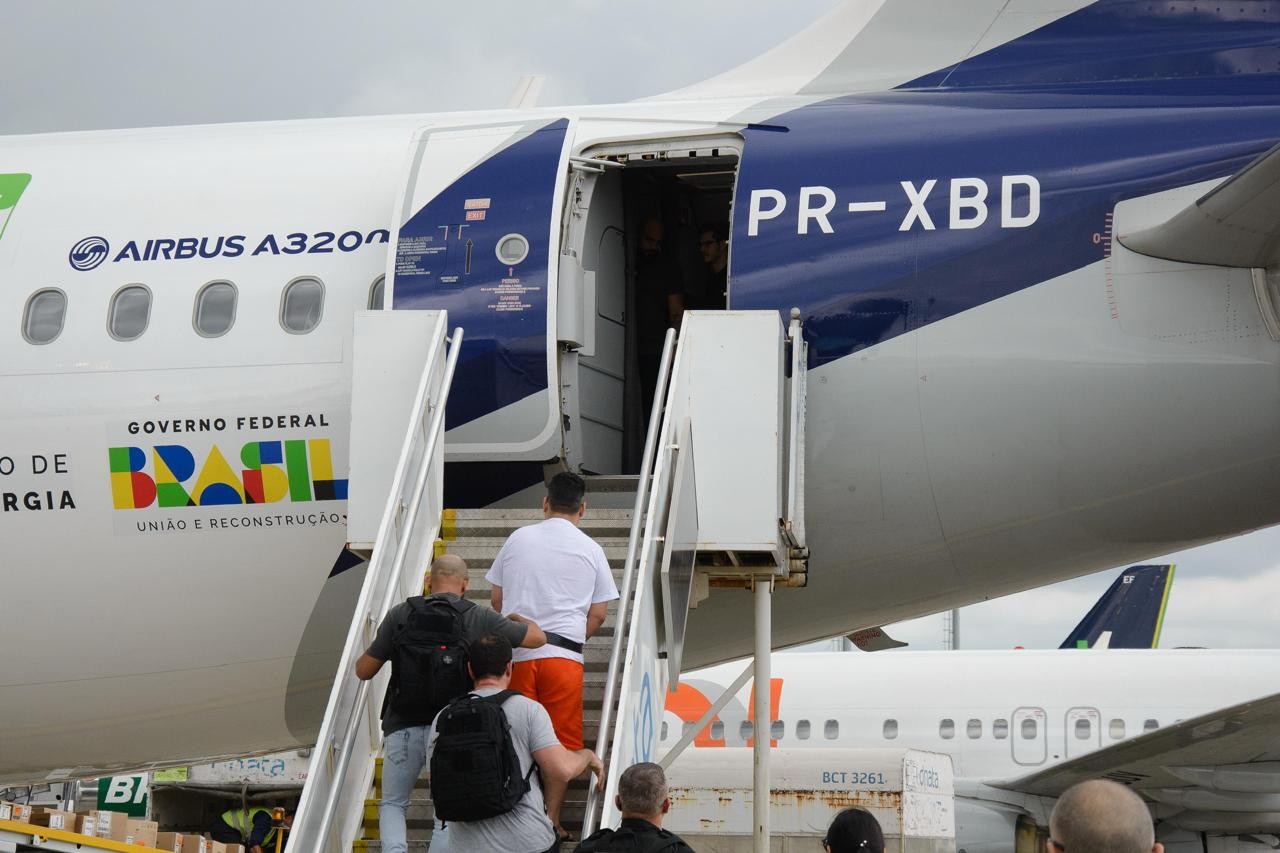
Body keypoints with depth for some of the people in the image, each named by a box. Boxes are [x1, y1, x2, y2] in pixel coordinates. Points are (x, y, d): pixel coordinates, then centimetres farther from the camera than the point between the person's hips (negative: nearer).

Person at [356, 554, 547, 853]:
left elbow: (364, 671, 5)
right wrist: (517, 619, 31)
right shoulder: (479, 619, -1)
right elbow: (537, 637, 10)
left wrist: (371, 650, 27)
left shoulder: (400, 615, 0)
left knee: (392, 803, 17)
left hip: (403, 728, 1)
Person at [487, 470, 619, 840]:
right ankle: (551, 819, 2)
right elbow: (598, 615, 6)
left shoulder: (518, 539, 8)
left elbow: (497, 599, 15)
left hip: (515, 652, 2)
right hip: (564, 654, -1)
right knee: (563, 740, 5)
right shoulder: (590, 549, 5)